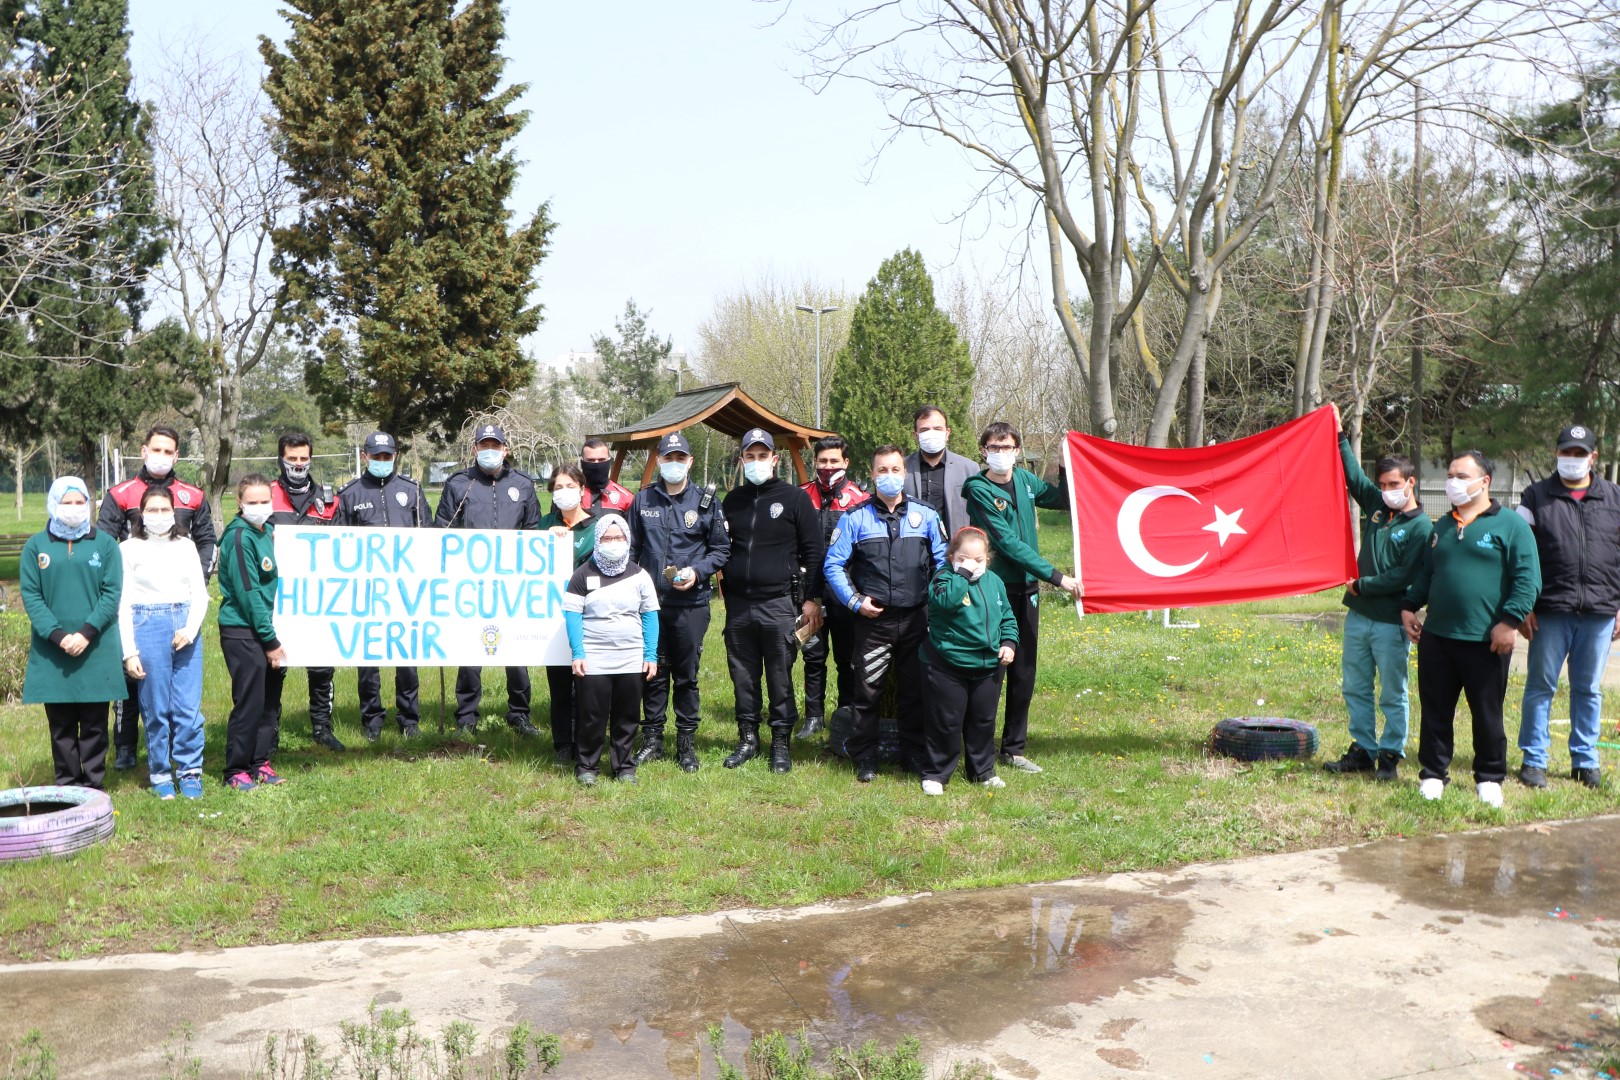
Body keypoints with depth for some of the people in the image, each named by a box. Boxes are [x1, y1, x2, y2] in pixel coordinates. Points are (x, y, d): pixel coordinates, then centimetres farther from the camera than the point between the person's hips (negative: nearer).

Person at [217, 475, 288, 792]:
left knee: (269, 700, 11)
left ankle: (260, 763, 22)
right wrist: (270, 641, -15)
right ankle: (235, 772, 9)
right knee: (249, 703, -2)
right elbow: (248, 593, -16)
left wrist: (274, 637, 9)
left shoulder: (268, 531, 10)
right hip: (242, 632, -7)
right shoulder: (239, 537, -14)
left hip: (265, 629, 8)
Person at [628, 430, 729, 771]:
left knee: (687, 675, 5)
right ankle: (652, 740, 19)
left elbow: (721, 549, 5)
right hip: (650, 602, 2)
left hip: (691, 603, -1)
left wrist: (697, 572, -10)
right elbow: (631, 549, 12)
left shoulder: (706, 501, 2)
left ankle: (687, 743, 16)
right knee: (653, 673, 8)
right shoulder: (643, 500, 7)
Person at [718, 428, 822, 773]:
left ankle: (782, 743, 12)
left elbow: (813, 551, 0)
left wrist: (812, 598, -4)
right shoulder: (733, 500, 13)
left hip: (778, 604, -4)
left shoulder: (794, 498, 0)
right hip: (738, 605, 4)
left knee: (780, 677, 1)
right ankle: (748, 738, 22)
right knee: (743, 676, 10)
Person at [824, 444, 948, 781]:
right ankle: (864, 759, 11)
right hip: (873, 620, -2)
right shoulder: (855, 518, 2)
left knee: (915, 689, 9)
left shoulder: (925, 515, 7)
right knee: (867, 690, -1)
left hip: (916, 618, 2)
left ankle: (914, 754, 23)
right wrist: (854, 601, -6)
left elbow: (942, 562, 12)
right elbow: (833, 565, 2)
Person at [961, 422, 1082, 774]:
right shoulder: (979, 490, -12)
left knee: (1024, 671, 11)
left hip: (1026, 587, 6)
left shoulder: (1025, 480, 7)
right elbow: (1008, 543, -19)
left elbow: (1062, 500, 22)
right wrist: (1056, 576, -21)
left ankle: (1014, 748, 23)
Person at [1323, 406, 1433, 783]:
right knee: (1355, 689, 11)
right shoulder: (1376, 505, 9)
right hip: (1358, 617, 7)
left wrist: (1362, 585, -13)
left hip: (1391, 623, -7)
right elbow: (1353, 474, 17)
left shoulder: (1421, 526, -9)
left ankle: (1390, 756, 12)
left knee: (1392, 695, 3)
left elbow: (1406, 576, -16)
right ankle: (1362, 751, 20)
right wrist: (1339, 436, 13)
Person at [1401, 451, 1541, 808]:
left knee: (1487, 714, 6)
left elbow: (1528, 579, -9)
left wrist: (1510, 620, -15)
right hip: (1435, 638, 5)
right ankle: (1432, 774, 19)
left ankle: (1490, 778, 20)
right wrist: (1409, 606, 12)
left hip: (1486, 642, -5)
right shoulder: (1442, 527, 14)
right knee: (1434, 712, 9)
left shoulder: (1510, 525, -4)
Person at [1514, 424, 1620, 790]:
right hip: (1549, 610, -2)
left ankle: (1585, 760, 21)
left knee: (1589, 690, 10)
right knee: (1540, 686, 4)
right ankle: (1534, 760, 11)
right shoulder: (1537, 496, 4)